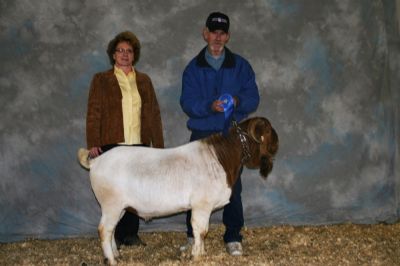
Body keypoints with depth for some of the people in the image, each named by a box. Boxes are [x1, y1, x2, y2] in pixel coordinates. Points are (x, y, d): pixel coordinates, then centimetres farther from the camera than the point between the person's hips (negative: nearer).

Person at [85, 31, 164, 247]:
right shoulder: (101, 80, 6)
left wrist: (158, 144, 5)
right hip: (112, 144, -3)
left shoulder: (143, 80, 15)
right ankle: (114, 236, 9)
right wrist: (93, 144, -9)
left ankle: (131, 234, 14)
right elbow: (93, 113, 0)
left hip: (139, 144, 3)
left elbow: (153, 113, 12)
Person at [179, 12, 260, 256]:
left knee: (233, 187, 0)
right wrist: (209, 106, -25)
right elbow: (188, 102, -6)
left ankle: (234, 238, 10)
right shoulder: (193, 68, 5)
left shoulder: (240, 66, 5)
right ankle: (193, 236, 17)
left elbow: (253, 98, -1)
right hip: (202, 135, 1)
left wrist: (238, 101, -23)